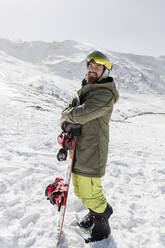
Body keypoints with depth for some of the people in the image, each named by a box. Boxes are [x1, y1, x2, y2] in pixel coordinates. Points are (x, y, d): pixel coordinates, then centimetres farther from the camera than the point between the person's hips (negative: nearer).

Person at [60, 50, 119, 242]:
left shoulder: (105, 94, -16)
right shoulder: (85, 89, 13)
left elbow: (81, 114, -26)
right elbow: (69, 110, 10)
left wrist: (68, 116, -5)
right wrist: (66, 122, -12)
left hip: (92, 151, -8)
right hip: (77, 148, 9)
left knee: (90, 193, 3)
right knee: (80, 190, 22)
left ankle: (102, 220, 32)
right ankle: (94, 212, 47)